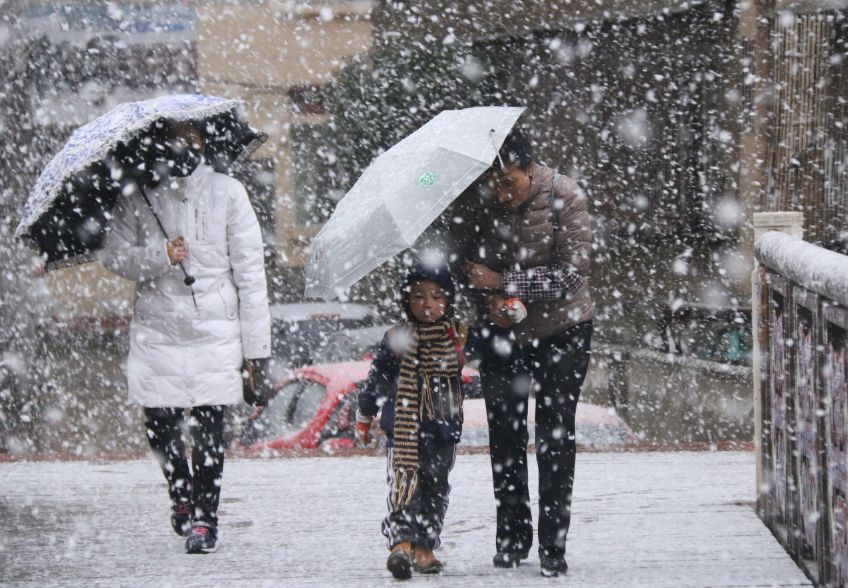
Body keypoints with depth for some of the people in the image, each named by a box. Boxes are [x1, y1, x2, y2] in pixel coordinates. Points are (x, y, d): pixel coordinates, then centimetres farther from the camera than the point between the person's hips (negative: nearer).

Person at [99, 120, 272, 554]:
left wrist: (257, 343, -2)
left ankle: (204, 517, 11)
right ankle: (181, 494, 32)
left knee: (208, 427, -3)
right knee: (159, 424, 3)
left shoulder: (226, 193, -1)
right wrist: (160, 257, -17)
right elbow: (114, 255, 2)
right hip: (155, 329, 2)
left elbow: (250, 272, 0)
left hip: (213, 330, -2)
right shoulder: (136, 198, 5)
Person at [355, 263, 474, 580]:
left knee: (435, 489, 5)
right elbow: (377, 380, 4)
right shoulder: (398, 339, -4)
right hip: (404, 431, -3)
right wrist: (363, 416, 11)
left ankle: (423, 547, 7)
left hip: (443, 431, 3)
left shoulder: (458, 336, 2)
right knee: (404, 486, -6)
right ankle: (401, 543, -13)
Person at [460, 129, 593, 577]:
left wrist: (504, 281, -26)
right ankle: (512, 536, 18)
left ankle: (553, 545, 4)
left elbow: (573, 274, -21)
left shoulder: (565, 199, -17)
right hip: (502, 334, 3)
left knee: (555, 438, -2)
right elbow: (472, 263, 1)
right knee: (505, 435, 6)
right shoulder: (482, 202, -8)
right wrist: (492, 300, -20)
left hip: (561, 333, -3)